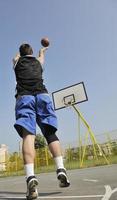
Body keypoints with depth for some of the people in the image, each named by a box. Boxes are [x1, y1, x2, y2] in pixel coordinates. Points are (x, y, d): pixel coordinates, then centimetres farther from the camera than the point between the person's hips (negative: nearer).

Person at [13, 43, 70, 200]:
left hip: (25, 97, -1)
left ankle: (31, 177, -31)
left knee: (28, 135, -15)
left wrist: (20, 52, 75)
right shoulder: (38, 61, 28)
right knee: (50, 133, 2)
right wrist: (42, 51, 77)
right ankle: (61, 170, -11)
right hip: (42, 95, 2)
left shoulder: (17, 61, 26)